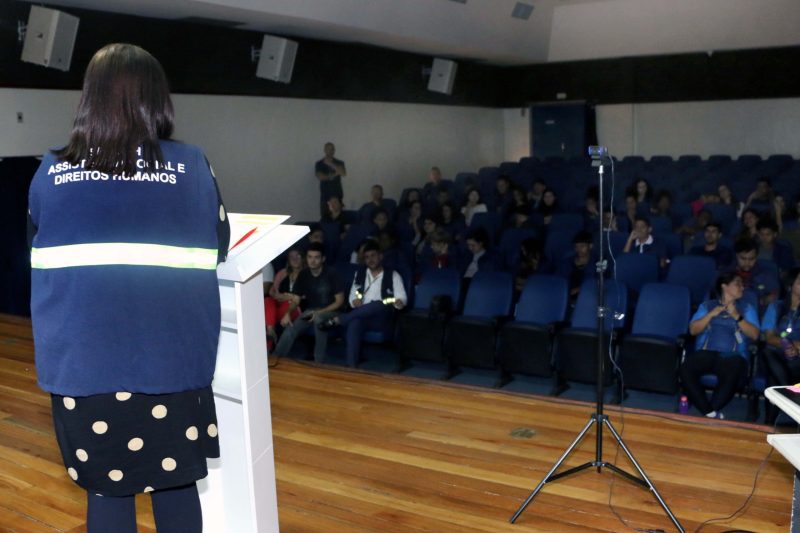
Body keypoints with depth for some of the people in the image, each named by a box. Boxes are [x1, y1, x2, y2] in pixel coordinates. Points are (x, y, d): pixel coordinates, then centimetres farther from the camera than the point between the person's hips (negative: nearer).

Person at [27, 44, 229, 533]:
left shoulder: (52, 171, 0)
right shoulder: (192, 166, -5)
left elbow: (41, 250, 16)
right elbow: (217, 250, 7)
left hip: (81, 361, 1)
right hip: (170, 360, -1)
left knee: (106, 491, 14)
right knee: (175, 485, 15)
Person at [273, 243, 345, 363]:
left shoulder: (331, 274, -11)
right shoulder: (303, 275, 2)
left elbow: (340, 301, -10)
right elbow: (296, 300, 3)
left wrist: (320, 312, -20)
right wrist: (288, 313, -19)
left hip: (330, 311, -4)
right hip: (310, 311, 4)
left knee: (319, 319, -40)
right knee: (290, 330, -25)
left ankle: (319, 361, -27)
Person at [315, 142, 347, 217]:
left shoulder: (339, 163, 7)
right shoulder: (319, 164, 5)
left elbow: (343, 173, -12)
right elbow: (320, 177, -8)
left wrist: (331, 164, -15)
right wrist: (334, 175, -5)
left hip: (337, 194, 1)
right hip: (325, 194, 0)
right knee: (324, 216, -7)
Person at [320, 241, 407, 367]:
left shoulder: (393, 275, 5)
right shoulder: (360, 273, 16)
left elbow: (402, 298, -2)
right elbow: (352, 297, 16)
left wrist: (399, 302, -28)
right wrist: (355, 301, -10)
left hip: (383, 319, -2)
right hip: (360, 316, 2)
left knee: (380, 305, -38)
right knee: (353, 324, -36)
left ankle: (336, 320, -32)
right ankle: (351, 366, -42)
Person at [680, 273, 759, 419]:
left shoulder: (747, 308, 21)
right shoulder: (707, 306, 21)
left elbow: (754, 335, 6)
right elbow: (693, 330, 8)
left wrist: (737, 317, -3)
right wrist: (711, 315, -2)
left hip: (733, 356, -1)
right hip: (706, 353, 1)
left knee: (733, 374, -38)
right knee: (686, 369, -33)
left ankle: (709, 413, -33)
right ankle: (711, 413, -32)